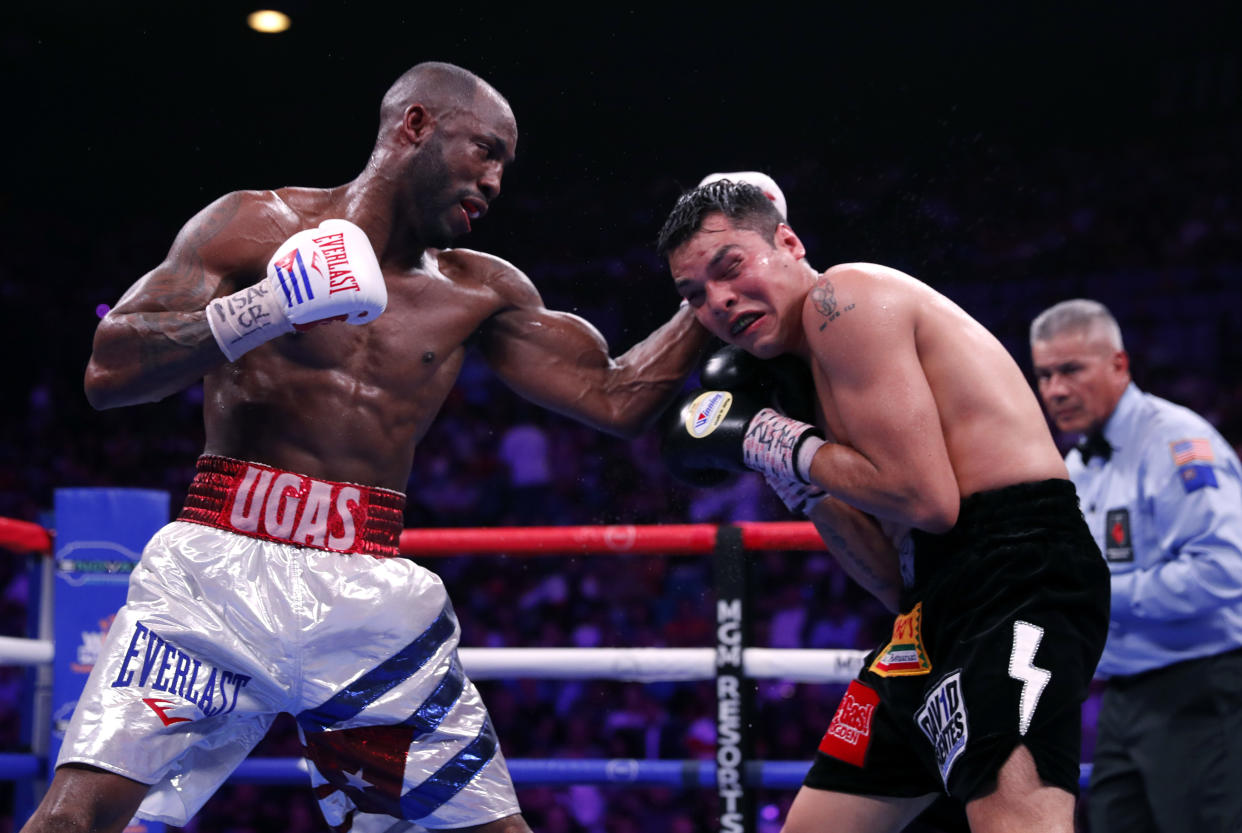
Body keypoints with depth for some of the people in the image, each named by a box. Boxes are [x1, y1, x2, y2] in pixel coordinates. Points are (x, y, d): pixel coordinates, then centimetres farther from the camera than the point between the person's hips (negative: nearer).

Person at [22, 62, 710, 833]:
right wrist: (253, 314, -17)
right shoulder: (255, 228, 4)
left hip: (374, 598, 4)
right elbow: (106, 373, -4)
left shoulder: (478, 293, 14)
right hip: (222, 568, -3)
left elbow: (615, 400, 14)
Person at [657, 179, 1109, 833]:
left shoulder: (842, 296, -7)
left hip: (1017, 572, -11)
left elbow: (926, 501, -17)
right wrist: (787, 467, 9)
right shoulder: (812, 375, 21)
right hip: (937, 603, 11)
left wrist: (774, 442, -5)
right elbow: (895, 579, 15)